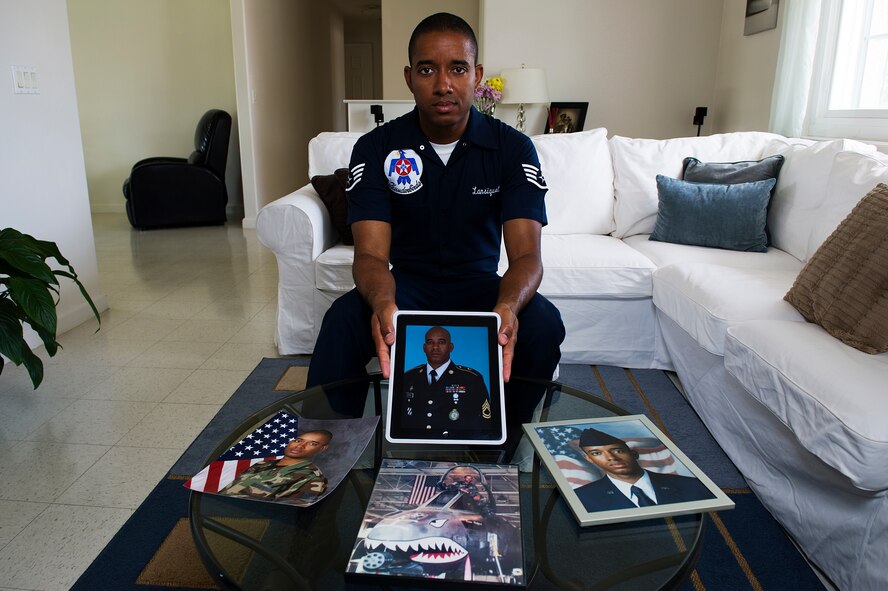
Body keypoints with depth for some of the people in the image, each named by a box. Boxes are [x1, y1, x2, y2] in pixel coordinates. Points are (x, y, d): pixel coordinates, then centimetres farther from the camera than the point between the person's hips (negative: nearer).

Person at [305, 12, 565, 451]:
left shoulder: (512, 148, -8)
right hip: (406, 285, 0)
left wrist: (508, 306, -42)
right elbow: (371, 255, -16)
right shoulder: (375, 149, -8)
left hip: (479, 284, 1)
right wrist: (382, 303, -42)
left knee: (543, 324, -30)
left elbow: (526, 255, -17)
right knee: (342, 323, -32)